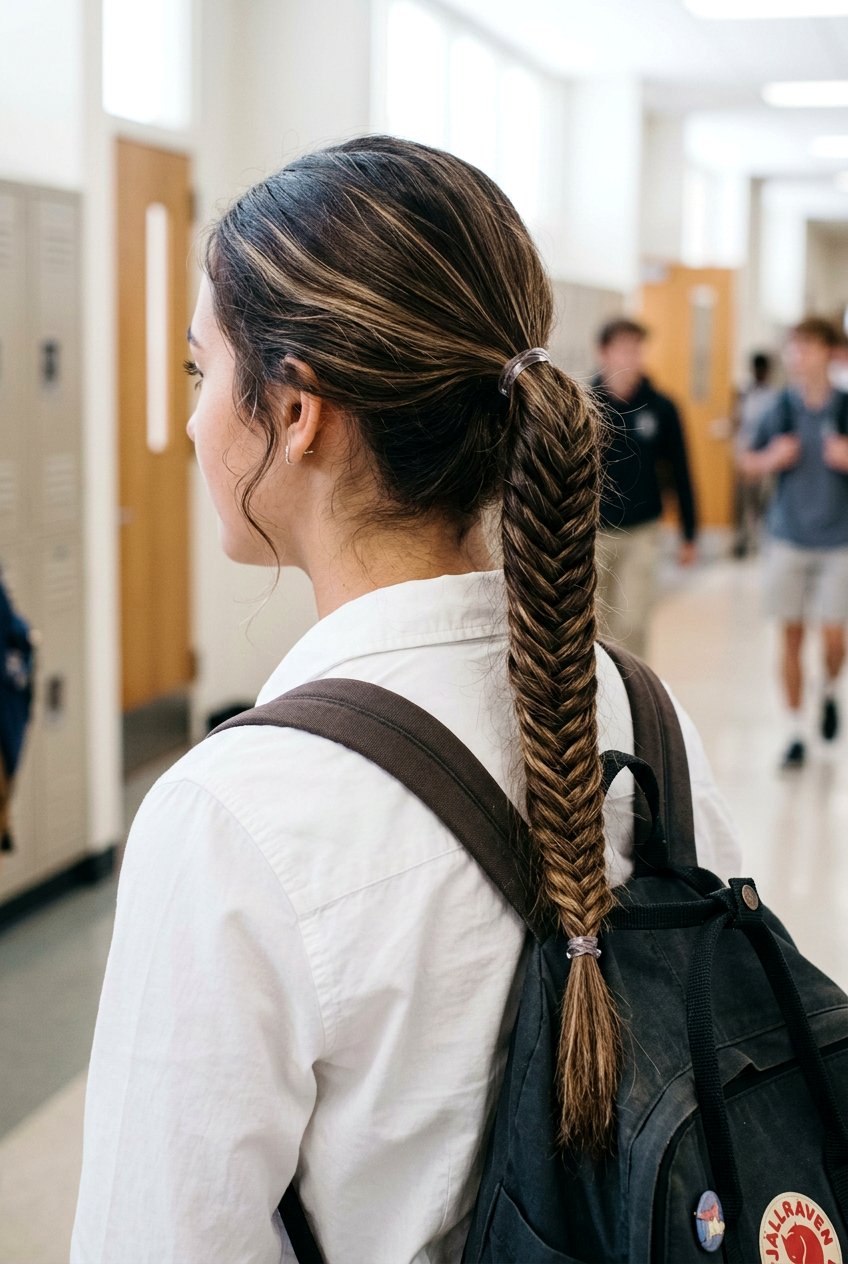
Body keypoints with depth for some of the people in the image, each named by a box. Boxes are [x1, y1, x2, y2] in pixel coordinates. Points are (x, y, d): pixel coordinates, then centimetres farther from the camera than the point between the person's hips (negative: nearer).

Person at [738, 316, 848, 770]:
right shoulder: (780, 409, 1)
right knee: (791, 637, 4)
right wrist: (771, 459, -10)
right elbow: (747, 463, 11)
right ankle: (794, 731, 14)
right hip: (788, 540, 1)